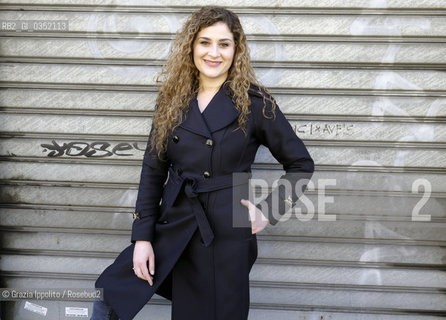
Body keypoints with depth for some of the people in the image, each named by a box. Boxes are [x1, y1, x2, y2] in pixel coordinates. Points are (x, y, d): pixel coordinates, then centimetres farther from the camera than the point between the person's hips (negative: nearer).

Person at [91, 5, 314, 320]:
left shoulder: (255, 102, -6)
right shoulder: (173, 100, 4)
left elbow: (301, 163, 2)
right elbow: (153, 169, 4)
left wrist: (270, 212, -5)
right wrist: (142, 236, -2)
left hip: (228, 236, -3)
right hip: (175, 232, 3)